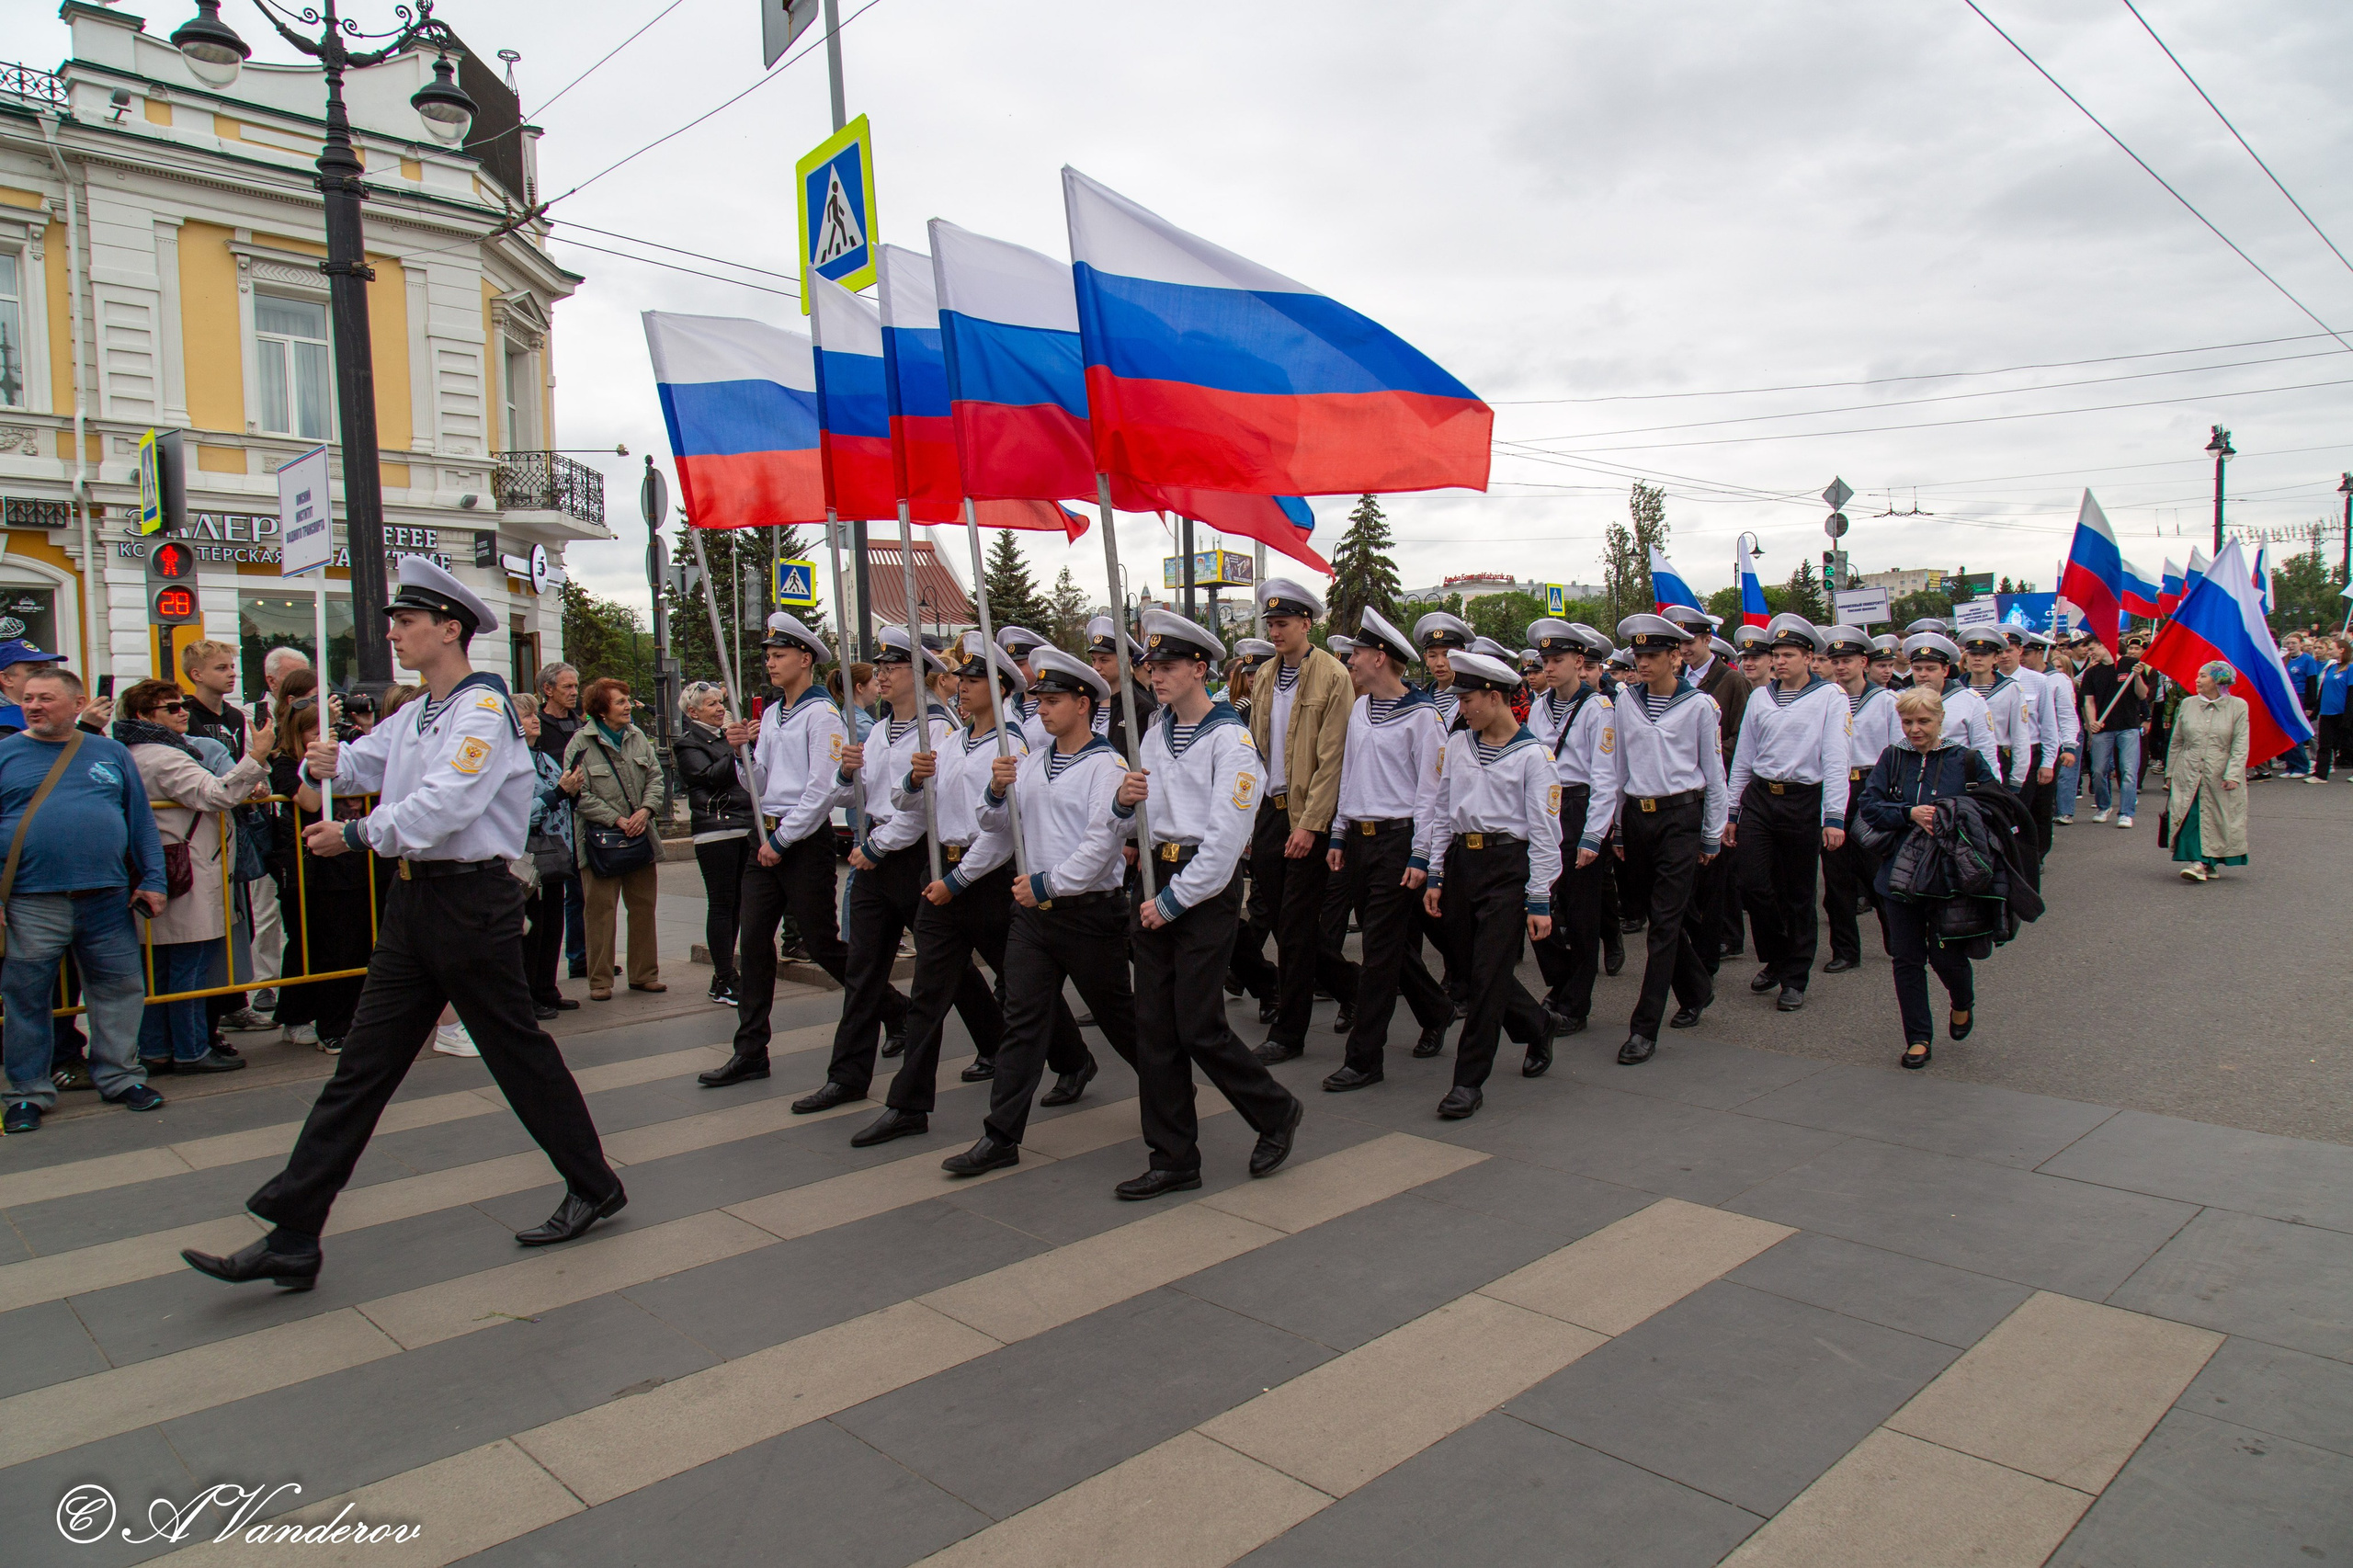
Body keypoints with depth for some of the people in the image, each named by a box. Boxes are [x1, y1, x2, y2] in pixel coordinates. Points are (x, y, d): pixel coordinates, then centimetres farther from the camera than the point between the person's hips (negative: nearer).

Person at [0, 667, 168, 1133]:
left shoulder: (111, 754, 10)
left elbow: (141, 820, 11)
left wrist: (152, 880, 5)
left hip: (107, 900, 2)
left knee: (121, 989, 7)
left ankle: (119, 1077, 22)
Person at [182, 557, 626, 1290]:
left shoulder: (483, 709, -13)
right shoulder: (414, 717, 17)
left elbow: (443, 806, -23)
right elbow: (362, 765, 11)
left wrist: (356, 835, -16)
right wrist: (327, 762, -10)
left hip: (472, 902, -8)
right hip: (414, 899, 9)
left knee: (518, 1051, 3)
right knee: (362, 1066, 7)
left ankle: (594, 1187, 21)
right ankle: (291, 1237, 10)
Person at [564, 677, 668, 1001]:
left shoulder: (637, 737, 9)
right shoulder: (581, 743, -8)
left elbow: (655, 777, 9)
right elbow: (579, 794, -12)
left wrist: (645, 810, -8)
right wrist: (616, 820, -16)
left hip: (641, 837, 5)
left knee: (644, 908, 10)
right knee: (601, 912, -2)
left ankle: (644, 974, 20)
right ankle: (600, 981, 7)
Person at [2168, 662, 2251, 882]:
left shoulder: (2238, 706, -1)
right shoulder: (2187, 704, 7)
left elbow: (2240, 746, -6)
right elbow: (2176, 743, 12)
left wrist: (2233, 775, -16)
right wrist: (2169, 773, 11)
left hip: (2220, 778, -2)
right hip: (2189, 775, 2)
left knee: (2218, 821, 3)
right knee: (2190, 818, -9)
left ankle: (2212, 863, 14)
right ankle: (2195, 863, -11)